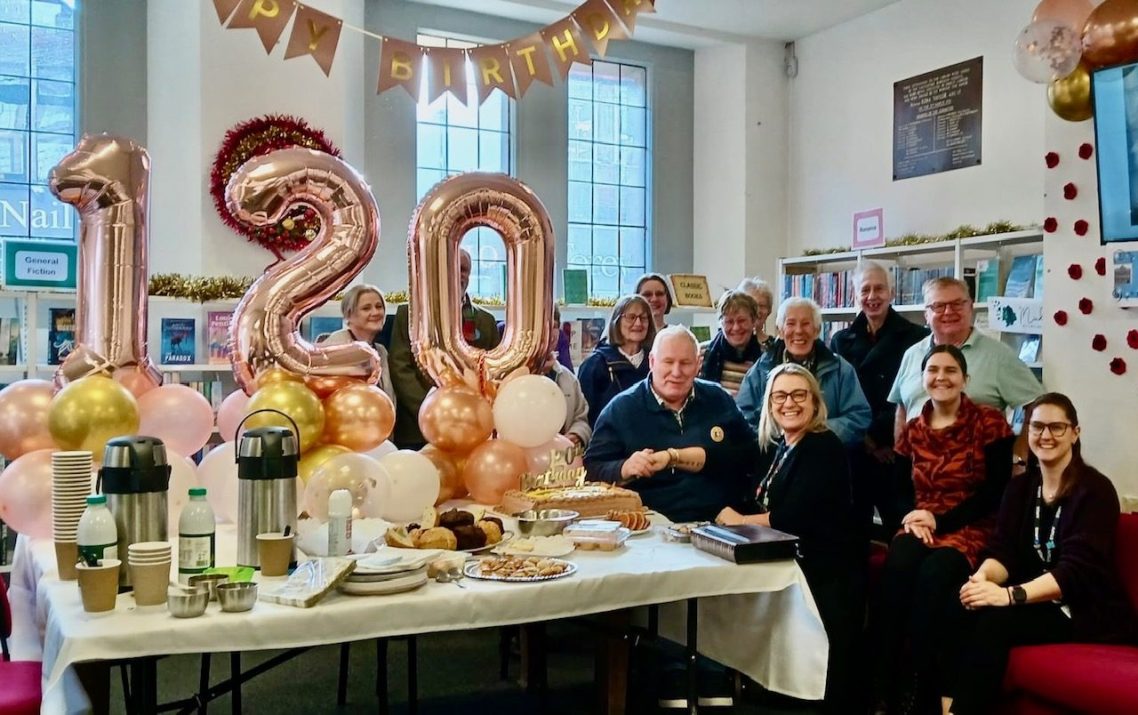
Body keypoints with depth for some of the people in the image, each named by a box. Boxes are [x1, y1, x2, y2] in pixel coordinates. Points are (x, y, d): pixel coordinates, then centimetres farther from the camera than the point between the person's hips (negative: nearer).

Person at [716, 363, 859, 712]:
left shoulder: (825, 447, -11)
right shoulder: (774, 447, 16)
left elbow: (794, 516, -22)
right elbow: (752, 504, 9)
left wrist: (739, 521, -7)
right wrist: (727, 513, -15)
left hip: (823, 577, -8)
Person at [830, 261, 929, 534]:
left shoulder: (915, 338, -1)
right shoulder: (841, 340, 12)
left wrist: (874, 434, -9)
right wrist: (862, 437, -3)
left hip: (895, 452, -3)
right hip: (852, 451, 3)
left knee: (900, 530, -2)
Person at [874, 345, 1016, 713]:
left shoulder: (990, 423, -1)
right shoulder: (913, 430, 13)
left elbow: (996, 493, -7)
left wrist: (941, 521, -16)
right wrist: (910, 518, -11)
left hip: (971, 529, -3)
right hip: (920, 528, 3)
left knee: (933, 574, -35)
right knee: (897, 566, -32)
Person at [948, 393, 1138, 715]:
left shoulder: (1095, 490, -10)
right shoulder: (1020, 486, 10)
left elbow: (1077, 570, -21)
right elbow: (1003, 551, 0)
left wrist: (1011, 595, -35)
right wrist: (984, 576, -25)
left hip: (1086, 610, -5)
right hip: (1036, 600, 5)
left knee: (995, 621, -31)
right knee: (963, 609, -25)